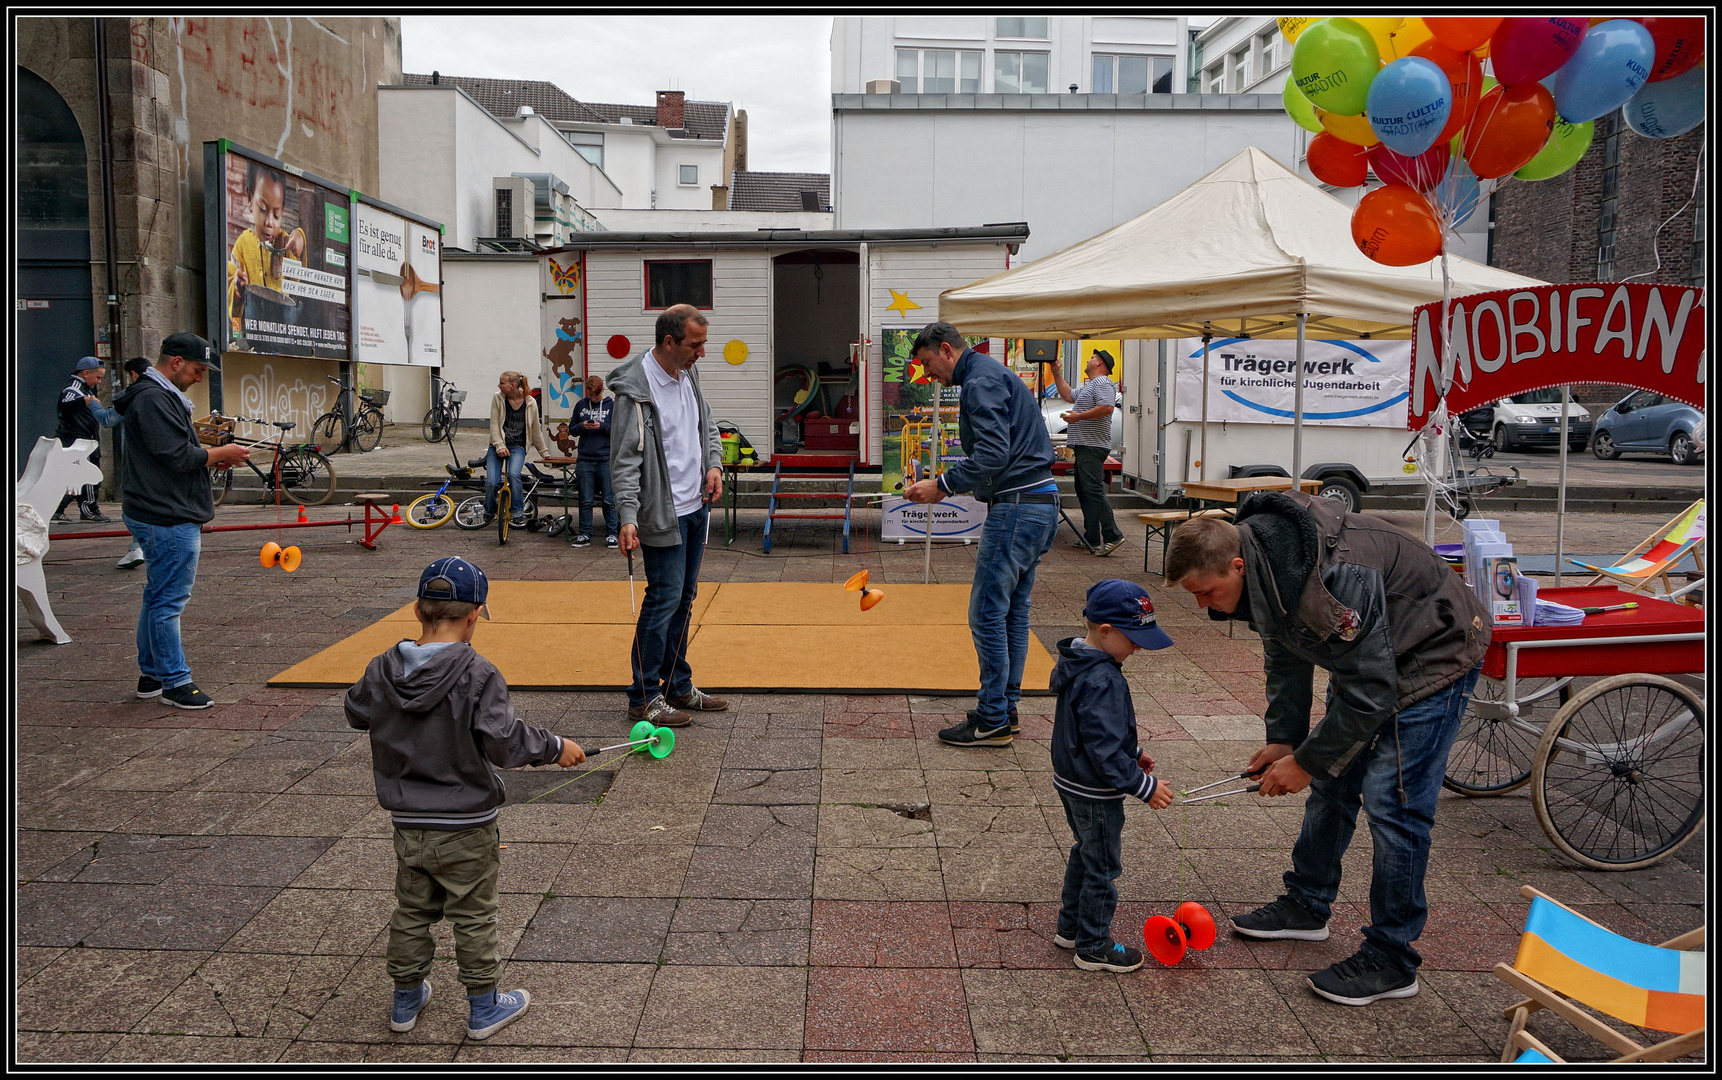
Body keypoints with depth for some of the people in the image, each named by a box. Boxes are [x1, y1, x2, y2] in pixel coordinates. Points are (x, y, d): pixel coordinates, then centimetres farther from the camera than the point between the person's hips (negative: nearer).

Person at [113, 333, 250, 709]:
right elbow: (177, 457, -22)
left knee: (159, 597, 17)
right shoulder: (154, 399, -17)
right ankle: (174, 682, 2)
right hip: (169, 521, -12)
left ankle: (151, 675, 26)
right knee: (169, 600, -5)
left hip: (161, 518, 12)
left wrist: (209, 454, 7)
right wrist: (219, 453, -8)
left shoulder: (160, 396, 19)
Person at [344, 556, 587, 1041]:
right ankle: (483, 1008, 24)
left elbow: (356, 711, 14)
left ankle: (406, 1000, 36)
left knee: (411, 911, 21)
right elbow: (503, 741, -26)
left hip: (407, 826, 5)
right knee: (474, 917, 11)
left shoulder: (382, 670, -5)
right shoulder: (477, 675, -22)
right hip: (464, 829, -5)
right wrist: (555, 747, -11)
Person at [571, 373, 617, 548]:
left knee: (609, 500, 1)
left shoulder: (612, 405, 2)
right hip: (585, 460, 2)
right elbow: (572, 430, 14)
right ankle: (585, 534, 12)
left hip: (606, 459, -2)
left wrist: (602, 426, -15)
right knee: (585, 500, 5)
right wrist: (582, 426, -7)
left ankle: (611, 534, 9)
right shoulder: (580, 405, 10)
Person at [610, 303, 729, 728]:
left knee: (684, 598, 15)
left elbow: (707, 423, 23)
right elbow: (625, 459, -20)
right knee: (664, 598, -7)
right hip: (664, 514, -9)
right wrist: (627, 516, -28)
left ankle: (678, 687, 26)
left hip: (696, 506, 9)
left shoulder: (687, 374, 8)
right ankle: (644, 698, 4)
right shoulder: (636, 389, -18)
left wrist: (713, 463, 6)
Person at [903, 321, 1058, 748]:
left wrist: (942, 485, -17)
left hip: (1017, 508, -11)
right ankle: (1006, 707, 23)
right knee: (1013, 611, 15)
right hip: (1039, 504, 11)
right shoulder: (993, 374, 21)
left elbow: (993, 453, -24)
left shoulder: (981, 382, -12)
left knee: (987, 613, -6)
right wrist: (946, 483, 15)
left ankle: (992, 721, 0)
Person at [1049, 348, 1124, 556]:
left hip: (1092, 447, -11)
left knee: (1093, 491, -15)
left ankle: (1113, 536, -16)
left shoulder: (1102, 383, -9)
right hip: (1084, 446, 11)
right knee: (1084, 492, 11)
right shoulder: (1089, 385, 25)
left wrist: (1078, 416, -18)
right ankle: (1091, 540, 13)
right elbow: (1068, 395, 35)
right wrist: (1056, 373, 31)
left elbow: (1106, 408, -24)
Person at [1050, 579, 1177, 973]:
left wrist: (1132, 753, 18)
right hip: (1096, 795, -10)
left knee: (1085, 854, 25)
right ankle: (1094, 948, 21)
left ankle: (1070, 927, 39)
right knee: (1102, 868, 7)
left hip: (1072, 783, 10)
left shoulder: (1075, 663, 3)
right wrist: (1145, 787, -25)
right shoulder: (1102, 681, -30)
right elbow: (1104, 750, -31)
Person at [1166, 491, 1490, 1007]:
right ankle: (1306, 906, 32)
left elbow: (1370, 690, -32)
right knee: (1332, 784, 14)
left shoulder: (1337, 575, -39)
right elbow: (1285, 654, 5)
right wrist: (1282, 738, -1)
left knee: (1392, 804, -10)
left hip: (1434, 655, -9)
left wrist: (1306, 761, -22)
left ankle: (1391, 961, 3)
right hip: (1363, 655, 9)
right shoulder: (1262, 563, -11)